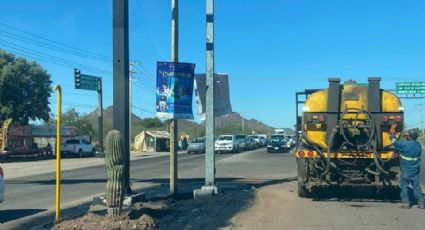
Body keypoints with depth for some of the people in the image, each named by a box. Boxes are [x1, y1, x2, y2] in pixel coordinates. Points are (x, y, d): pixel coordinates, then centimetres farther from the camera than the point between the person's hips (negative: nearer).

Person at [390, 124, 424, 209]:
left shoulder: (404, 144, -18)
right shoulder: (418, 145, 3)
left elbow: (394, 142, -7)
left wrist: (392, 131, 6)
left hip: (406, 171, -5)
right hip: (415, 170, 5)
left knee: (404, 186, 5)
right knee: (416, 186, 11)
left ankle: (406, 203, 6)